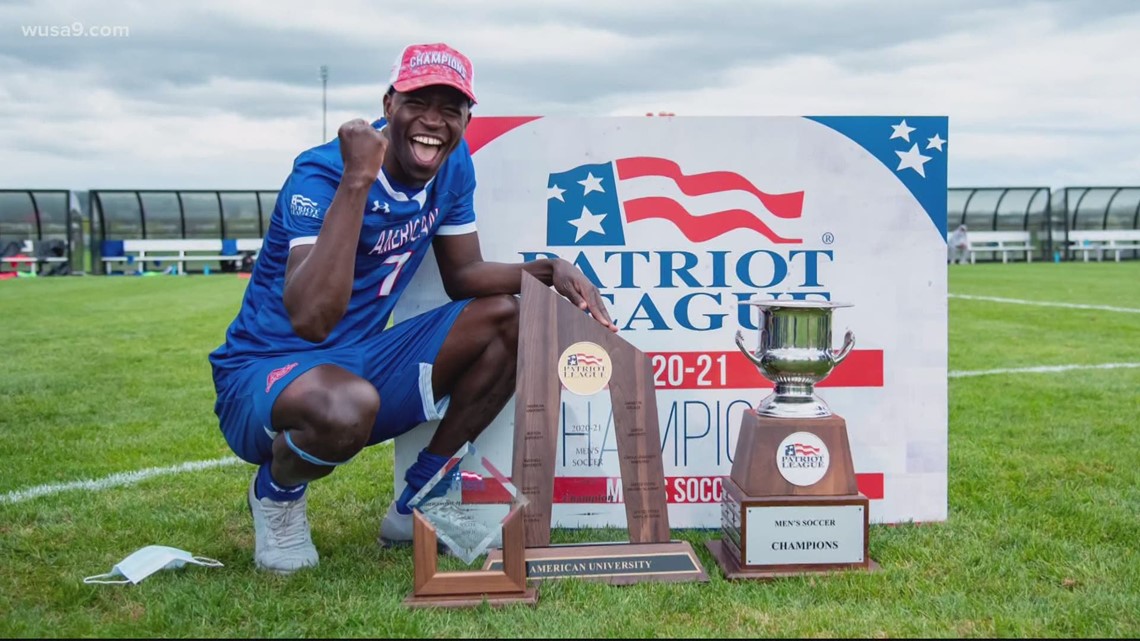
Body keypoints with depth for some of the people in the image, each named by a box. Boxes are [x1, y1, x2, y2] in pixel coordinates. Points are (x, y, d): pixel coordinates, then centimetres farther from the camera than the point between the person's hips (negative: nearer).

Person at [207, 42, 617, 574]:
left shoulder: (453, 165, -2)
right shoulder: (323, 174, -23)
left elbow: (463, 275, 6)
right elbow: (311, 320, -37)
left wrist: (549, 270, -11)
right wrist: (357, 180, -39)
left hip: (363, 361, 7)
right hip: (266, 373, -7)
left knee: (509, 320, -5)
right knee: (350, 406, -40)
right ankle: (276, 489, -1)